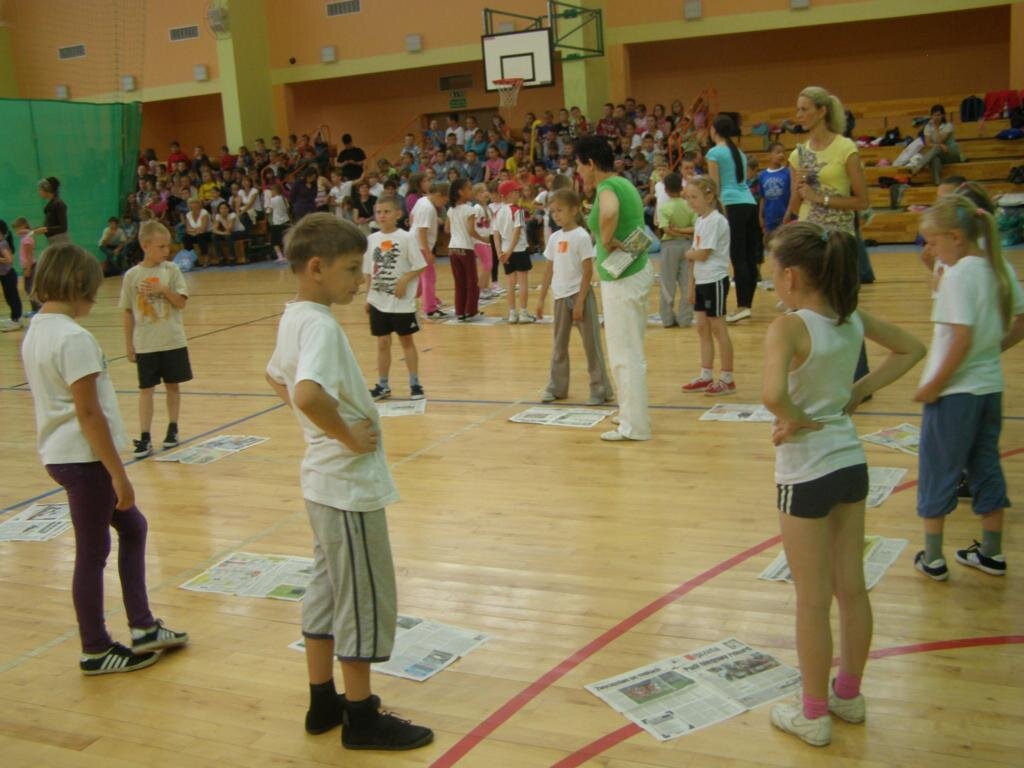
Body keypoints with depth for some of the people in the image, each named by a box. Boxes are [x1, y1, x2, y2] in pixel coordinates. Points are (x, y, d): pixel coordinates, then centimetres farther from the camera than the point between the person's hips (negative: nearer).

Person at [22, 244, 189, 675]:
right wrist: (119, 474, -16)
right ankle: (95, 651, 19)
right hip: (83, 458, -10)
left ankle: (142, 628, 24)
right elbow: (88, 413, -22)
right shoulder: (73, 338, -20)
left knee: (132, 527, 19)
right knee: (92, 554, 4)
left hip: (59, 455, 10)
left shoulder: (36, 332, 9)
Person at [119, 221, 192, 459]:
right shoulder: (132, 275, -3)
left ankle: (172, 429, 25)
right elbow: (128, 312, 2)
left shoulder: (171, 270, -2)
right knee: (146, 389, 2)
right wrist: (129, 344, 3)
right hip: (145, 344, -1)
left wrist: (164, 290, -19)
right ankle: (144, 439, 3)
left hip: (173, 341, 1)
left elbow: (182, 303, -4)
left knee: (173, 385, 10)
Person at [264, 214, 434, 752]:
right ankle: (361, 718, 17)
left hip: (324, 478, 10)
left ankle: (324, 702, 31)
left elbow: (276, 376, 23)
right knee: (365, 600, 4)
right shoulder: (320, 326, -23)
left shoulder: (293, 318, 6)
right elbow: (308, 393, -40)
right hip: (350, 484, -10)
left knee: (327, 588, 18)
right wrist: (347, 434, -24)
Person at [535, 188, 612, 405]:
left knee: (591, 345, 0)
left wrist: (580, 301, -17)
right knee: (559, 345, 13)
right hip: (560, 297, 6)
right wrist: (541, 298, 11)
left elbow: (588, 271, -13)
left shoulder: (581, 236, -11)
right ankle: (556, 387, 24)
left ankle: (600, 389, 7)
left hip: (579, 295, -6)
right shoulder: (554, 238, 8)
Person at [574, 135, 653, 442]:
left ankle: (634, 426, 3)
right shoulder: (623, 183, 11)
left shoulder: (606, 188, -17)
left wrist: (607, 241, -24)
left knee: (625, 354, -3)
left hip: (622, 280, -10)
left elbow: (609, 212, -40)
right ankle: (632, 414, 30)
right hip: (636, 271, 10)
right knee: (630, 350, 19)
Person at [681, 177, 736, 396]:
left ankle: (727, 379, 7)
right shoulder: (700, 221, 12)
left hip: (715, 281, -9)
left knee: (718, 328, -2)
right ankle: (706, 376, 18)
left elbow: (703, 254, -20)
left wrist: (689, 254, -1)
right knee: (702, 328, 10)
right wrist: (691, 284, 10)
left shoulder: (716, 221, -15)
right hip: (701, 281, 9)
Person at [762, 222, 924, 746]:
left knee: (812, 601, 7)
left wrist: (796, 421, -18)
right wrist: (857, 393, 8)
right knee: (851, 589, 18)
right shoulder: (853, 319, 0)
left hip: (806, 476, -7)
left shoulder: (789, 328, -21)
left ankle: (814, 715, 22)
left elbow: (773, 393, -39)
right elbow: (910, 349, 16)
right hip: (851, 463, 7)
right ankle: (849, 695, 35)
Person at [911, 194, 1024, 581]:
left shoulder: (959, 275, -19)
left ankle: (933, 558, 14)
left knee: (937, 472, 6)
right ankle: (991, 553, 26)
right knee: (986, 467, 17)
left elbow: (961, 339, -25)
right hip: (991, 386, 8)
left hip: (955, 390, -8)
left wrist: (933, 385, -17)